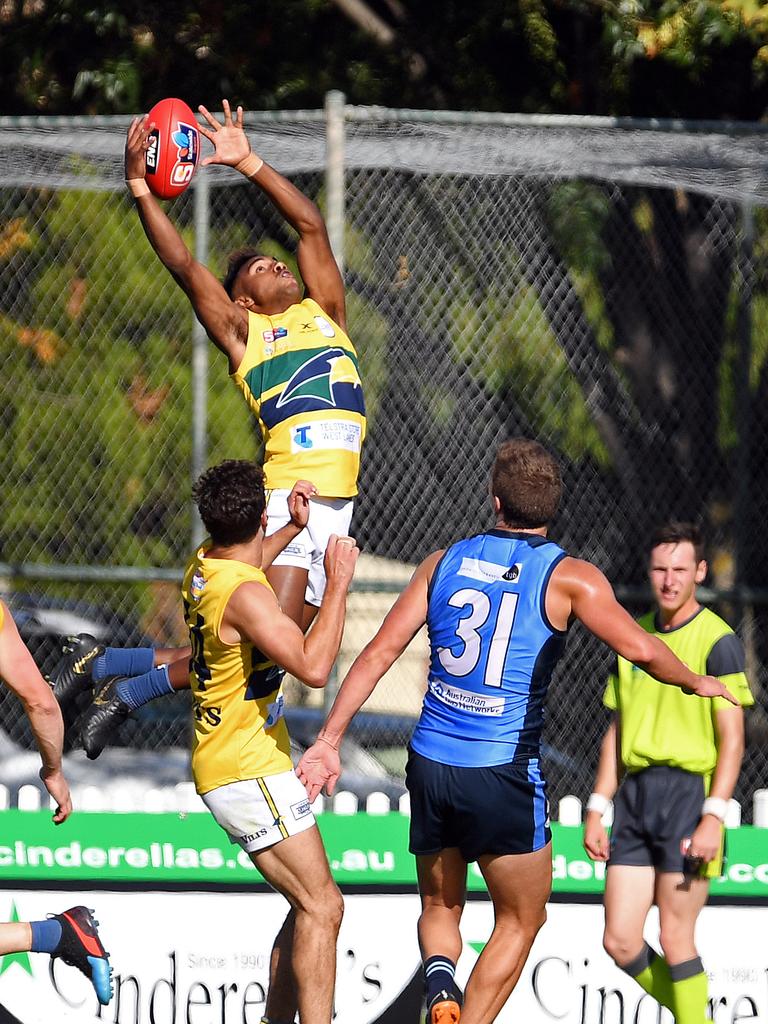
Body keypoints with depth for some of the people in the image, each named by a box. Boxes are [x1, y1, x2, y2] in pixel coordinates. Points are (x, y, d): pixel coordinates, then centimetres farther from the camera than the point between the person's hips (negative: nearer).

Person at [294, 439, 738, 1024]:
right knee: (520, 921, 15)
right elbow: (640, 649, -17)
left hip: (430, 764, 4)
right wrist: (696, 682, 3)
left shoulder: (445, 563, 6)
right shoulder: (569, 577, -6)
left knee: (440, 908, 21)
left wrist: (329, 740, 7)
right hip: (503, 773, -4)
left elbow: (380, 652, 3)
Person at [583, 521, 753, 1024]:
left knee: (676, 940, -5)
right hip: (635, 794, 6)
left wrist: (713, 818, -17)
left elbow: (732, 739, -9)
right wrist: (596, 811, 13)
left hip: (689, 791, -6)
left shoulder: (717, 640, -6)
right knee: (620, 941, 2)